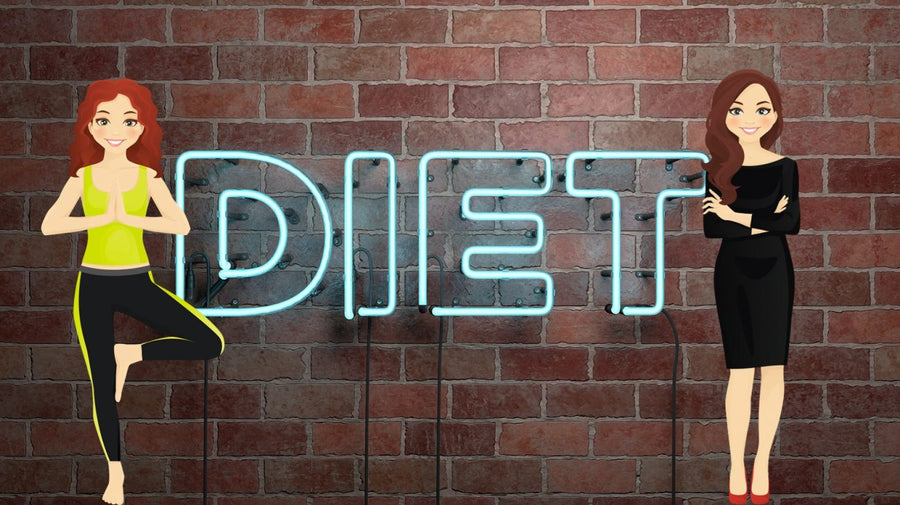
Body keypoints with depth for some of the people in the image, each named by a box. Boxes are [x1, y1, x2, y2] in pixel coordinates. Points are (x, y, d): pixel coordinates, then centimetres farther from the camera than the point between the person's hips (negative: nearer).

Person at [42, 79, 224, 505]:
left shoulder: (148, 176, 0)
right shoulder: (82, 176, 1)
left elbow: (181, 225, -11)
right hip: (95, 285, -1)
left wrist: (129, 217, -18)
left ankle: (130, 354, 7)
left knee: (212, 344, -13)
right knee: (102, 384, 4)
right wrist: (103, 217, -16)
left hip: (137, 283, 1)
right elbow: (48, 225, -9)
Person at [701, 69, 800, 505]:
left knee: (772, 368, 4)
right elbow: (710, 227, -10)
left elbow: (792, 221, -11)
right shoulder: (718, 169, 0)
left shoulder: (784, 167, 1)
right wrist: (762, 223, -17)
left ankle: (762, 464, 16)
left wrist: (736, 216, -15)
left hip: (773, 272, 1)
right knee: (740, 371, 2)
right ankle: (736, 466, 13)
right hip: (732, 272, -1)